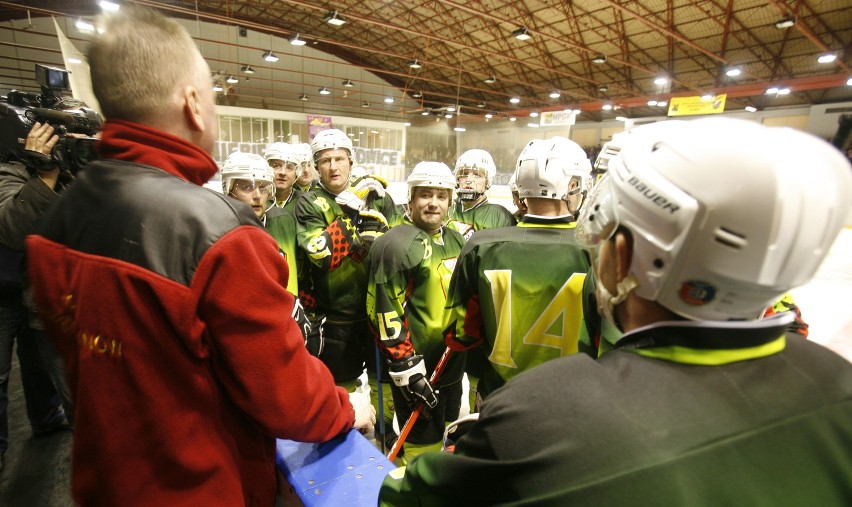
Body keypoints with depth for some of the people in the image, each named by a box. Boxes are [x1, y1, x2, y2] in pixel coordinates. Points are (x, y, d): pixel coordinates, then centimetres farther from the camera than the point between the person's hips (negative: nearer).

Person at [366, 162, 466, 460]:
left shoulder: (456, 240, 8)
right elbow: (385, 311, -20)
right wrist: (405, 367, -20)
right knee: (423, 443, 5)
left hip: (451, 363, 8)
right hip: (417, 368, -8)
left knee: (446, 437, 26)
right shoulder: (395, 244, -18)